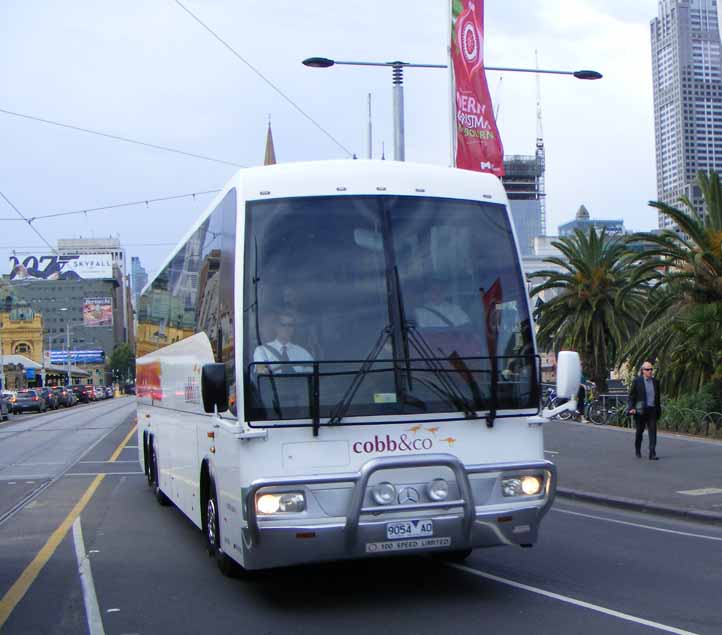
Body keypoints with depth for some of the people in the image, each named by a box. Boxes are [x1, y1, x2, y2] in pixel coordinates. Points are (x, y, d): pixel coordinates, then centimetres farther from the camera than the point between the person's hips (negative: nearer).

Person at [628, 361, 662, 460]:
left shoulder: (655, 381, 9)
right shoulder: (637, 381, -3)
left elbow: (657, 397, 16)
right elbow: (631, 396, -3)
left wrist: (658, 410, 16)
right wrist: (631, 408, -14)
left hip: (652, 410, 2)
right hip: (640, 410, -2)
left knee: (653, 431, -8)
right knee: (639, 431, 11)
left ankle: (652, 454, -10)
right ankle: (638, 451, 31)